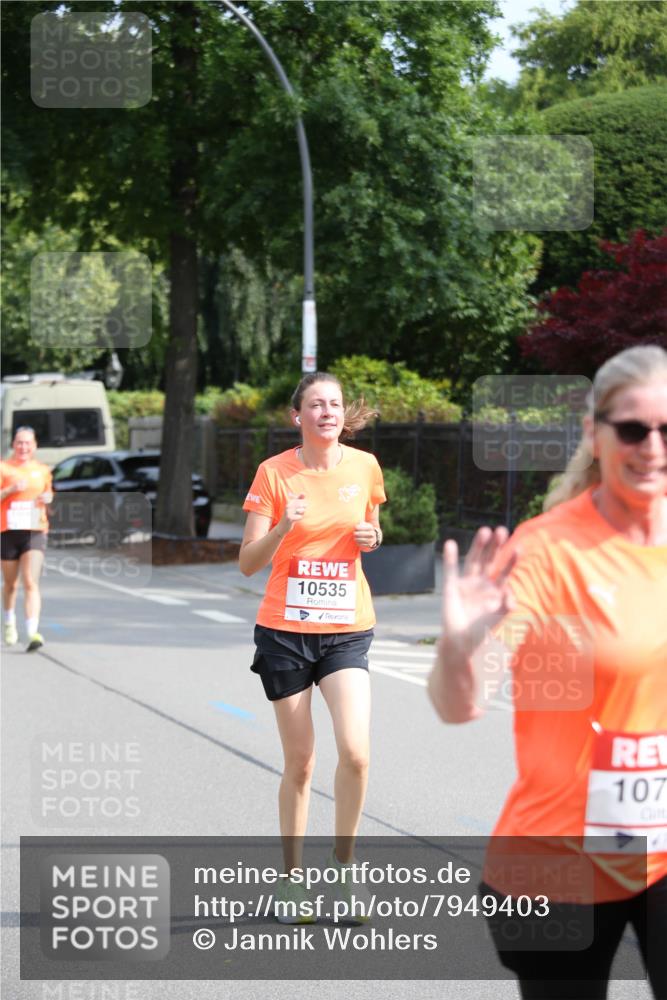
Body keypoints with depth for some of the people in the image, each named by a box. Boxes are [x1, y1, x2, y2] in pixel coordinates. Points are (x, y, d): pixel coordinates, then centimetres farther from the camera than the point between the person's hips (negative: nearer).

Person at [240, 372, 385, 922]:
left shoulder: (365, 466, 2)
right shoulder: (274, 472, -5)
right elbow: (248, 563, -8)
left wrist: (372, 538, -3)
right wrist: (283, 527, -26)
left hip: (347, 631, 1)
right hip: (285, 632, -1)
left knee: (355, 752, -16)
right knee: (300, 762, 3)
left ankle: (343, 865, 5)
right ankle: (293, 881, 19)